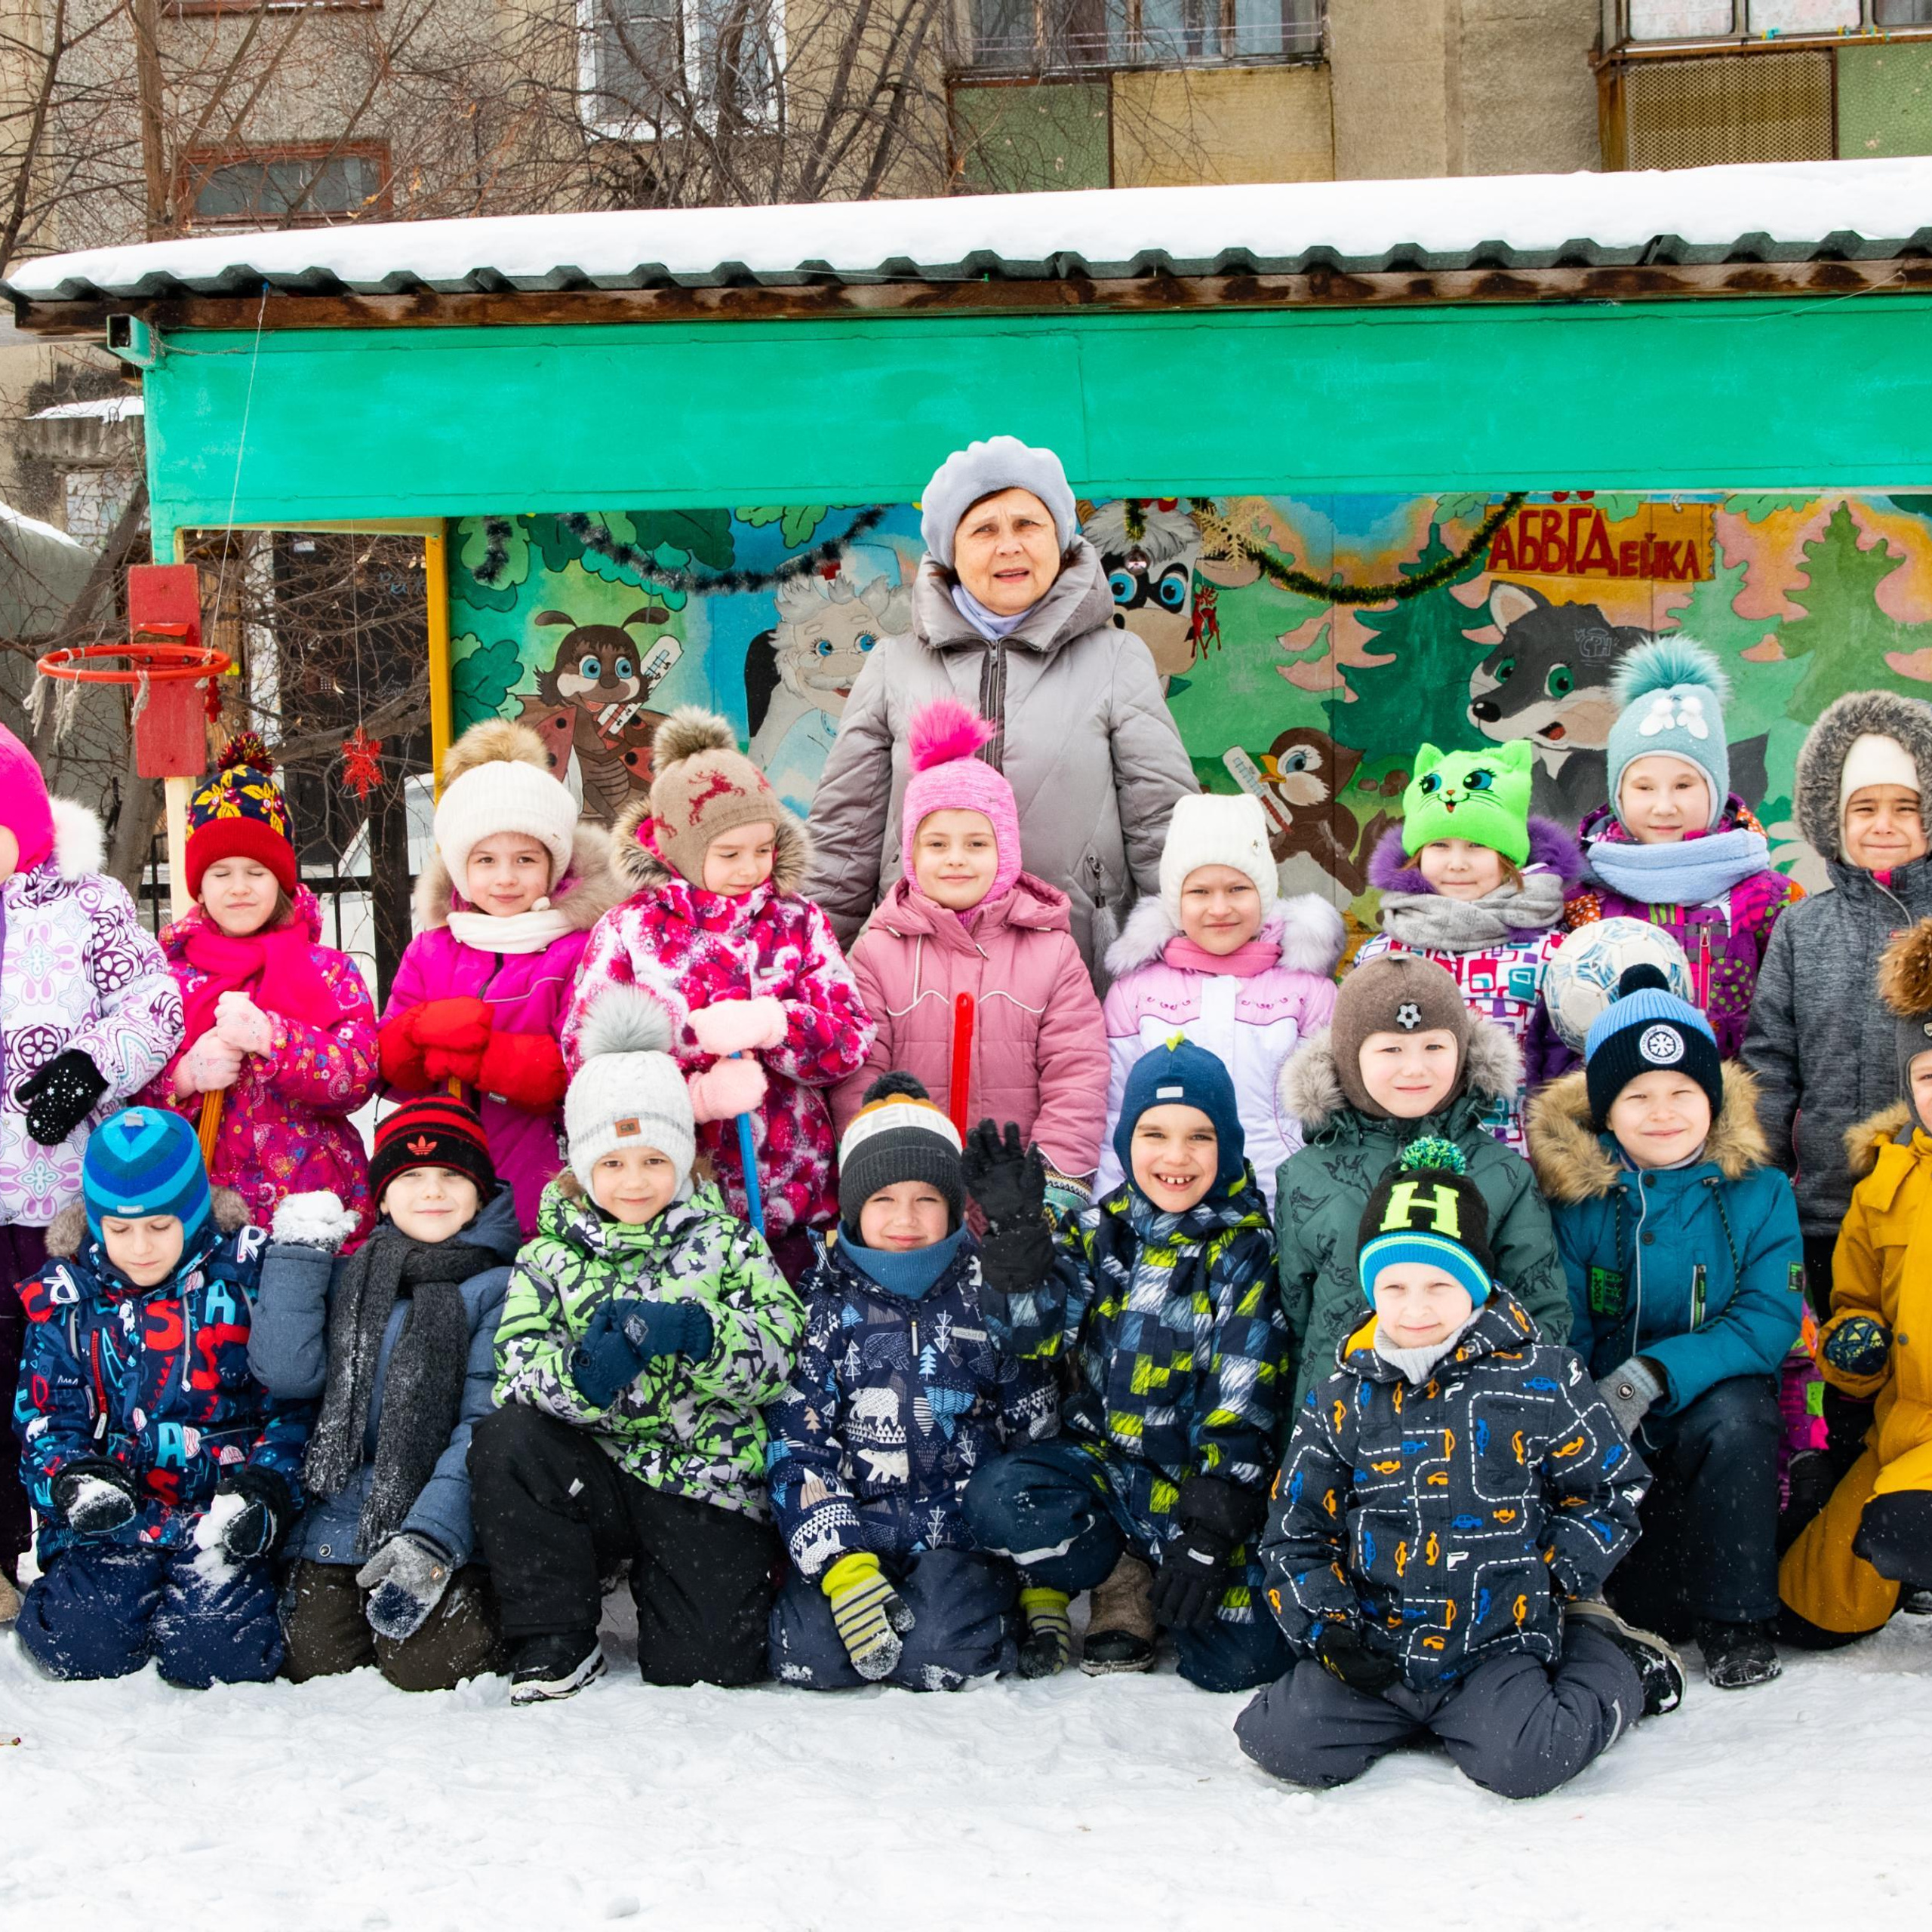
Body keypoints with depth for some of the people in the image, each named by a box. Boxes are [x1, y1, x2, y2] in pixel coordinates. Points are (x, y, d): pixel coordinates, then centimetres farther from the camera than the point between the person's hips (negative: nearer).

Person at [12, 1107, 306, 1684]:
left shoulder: (248, 1273, 1)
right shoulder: (65, 1296, 6)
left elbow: (292, 1403, 1)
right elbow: (44, 1420, 5)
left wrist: (265, 1486, -16)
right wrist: (72, 1480, -18)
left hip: (224, 1516, -2)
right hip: (115, 1517, 2)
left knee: (217, 1654, -25)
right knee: (82, 1644, -23)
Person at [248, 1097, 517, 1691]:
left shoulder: (499, 1287, 0)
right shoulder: (348, 1279, 15)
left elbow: (487, 1425, -10)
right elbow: (285, 1374, -1)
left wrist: (431, 1539, -21)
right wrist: (296, 1254, -3)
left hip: (453, 1526, -3)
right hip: (345, 1513, 4)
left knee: (427, 1664, -21)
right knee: (317, 1662, -12)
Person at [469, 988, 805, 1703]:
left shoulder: (722, 1241, 4)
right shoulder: (549, 1255, 6)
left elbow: (782, 1343, -8)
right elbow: (516, 1363, -6)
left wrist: (693, 1333, -28)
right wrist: (582, 1375, -29)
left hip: (708, 1484, -1)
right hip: (595, 1476, 1)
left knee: (708, 1664, -15)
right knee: (503, 1443, -28)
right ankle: (556, 1643, -12)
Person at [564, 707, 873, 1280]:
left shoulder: (799, 922, 8)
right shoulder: (627, 930, 3)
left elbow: (851, 1039, -1)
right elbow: (583, 1052, -7)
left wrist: (768, 1021, -19)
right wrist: (696, 1030, -17)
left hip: (790, 1196, 2)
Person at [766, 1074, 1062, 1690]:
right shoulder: (824, 1305, 3)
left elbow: (1040, 1441, 8)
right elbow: (795, 1449, -2)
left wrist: (1046, 1585, 1)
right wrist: (844, 1569, -17)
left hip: (968, 1530, 0)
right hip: (854, 1532, 1)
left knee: (939, 1652, -29)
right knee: (808, 1655, -26)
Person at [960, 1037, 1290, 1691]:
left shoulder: (1247, 1252, -6)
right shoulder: (1099, 1232, 3)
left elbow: (1241, 1409, -11)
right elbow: (1033, 1332, -11)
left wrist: (1211, 1534, -18)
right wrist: (1016, 1227, -25)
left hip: (1197, 1480, -3)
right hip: (1101, 1461, 3)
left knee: (1239, 1662, -21)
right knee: (999, 1498, -28)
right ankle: (1124, 1586, -1)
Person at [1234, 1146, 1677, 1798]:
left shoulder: (1539, 1380, -2)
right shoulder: (1339, 1402, 4)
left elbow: (1612, 1491, 7)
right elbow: (1294, 1535, 11)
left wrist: (1552, 1581, -6)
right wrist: (1329, 1629, -5)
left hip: (1499, 1642, -2)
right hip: (1376, 1648, 2)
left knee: (1524, 1763, -26)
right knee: (1282, 1743, -16)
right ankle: (1400, 1711, 15)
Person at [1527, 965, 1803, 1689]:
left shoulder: (1758, 1192, -3)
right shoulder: (1575, 1195, -4)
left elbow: (1770, 1318, -12)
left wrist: (1656, 1373, -26)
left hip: (1716, 1397, 1)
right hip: (1605, 1417, 0)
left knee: (1735, 1418, -33)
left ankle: (1737, 1617, -16)